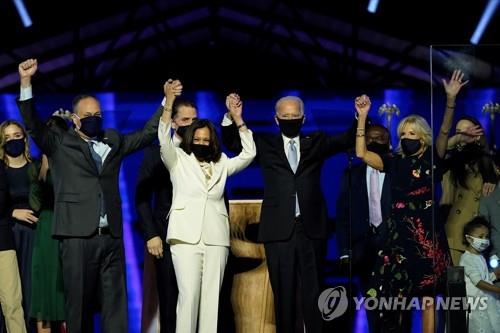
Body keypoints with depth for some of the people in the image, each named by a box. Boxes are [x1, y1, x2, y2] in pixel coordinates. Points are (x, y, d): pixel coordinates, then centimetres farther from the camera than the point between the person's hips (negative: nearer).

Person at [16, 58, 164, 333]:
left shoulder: (114, 142, 17)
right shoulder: (59, 143, 6)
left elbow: (147, 133, 22)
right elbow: (33, 125, -7)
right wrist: (26, 82, -19)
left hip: (112, 236, 4)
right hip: (77, 236, -4)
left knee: (115, 304, 3)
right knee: (79, 303, 0)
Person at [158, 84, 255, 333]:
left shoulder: (221, 165, 19)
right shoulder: (178, 161, 11)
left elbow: (248, 154, 15)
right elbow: (164, 140, -4)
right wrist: (168, 102, -14)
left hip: (216, 238, 3)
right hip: (187, 236, -3)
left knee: (212, 296, -1)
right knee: (189, 294, -12)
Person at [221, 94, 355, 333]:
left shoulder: (316, 143, 11)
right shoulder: (266, 145, 10)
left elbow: (347, 141, 4)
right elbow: (232, 143, 8)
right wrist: (233, 117, -10)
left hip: (311, 228, 0)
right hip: (279, 229, 0)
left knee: (312, 292, 4)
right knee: (283, 293, 3)